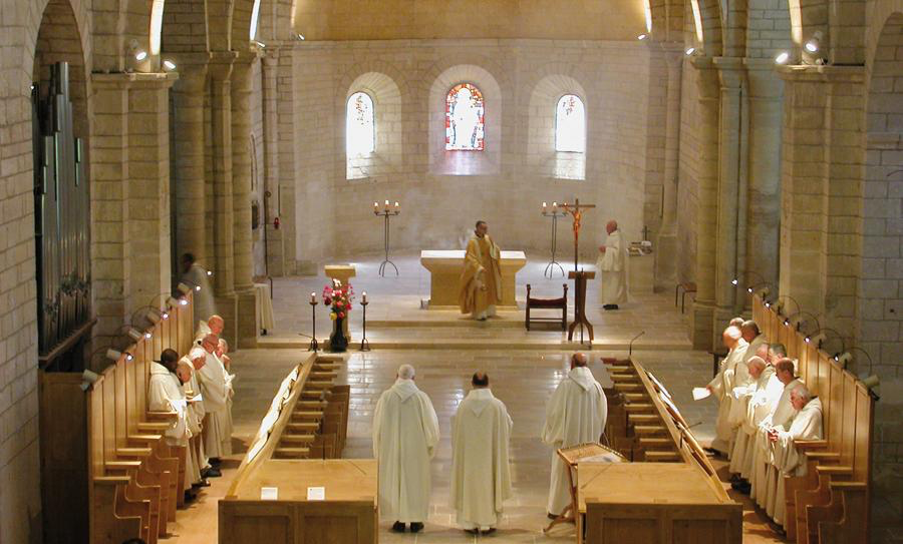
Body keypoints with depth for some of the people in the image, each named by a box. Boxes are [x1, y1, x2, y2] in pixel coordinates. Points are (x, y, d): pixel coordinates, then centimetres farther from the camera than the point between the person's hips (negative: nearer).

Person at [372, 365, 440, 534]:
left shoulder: (386, 396, -8)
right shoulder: (421, 397, -10)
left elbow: (378, 425, -2)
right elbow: (431, 424, -5)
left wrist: (379, 449, 10)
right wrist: (430, 444, 12)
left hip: (392, 448, 0)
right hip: (416, 449, 0)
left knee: (394, 480, 10)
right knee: (416, 481, 11)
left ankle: (399, 521, 11)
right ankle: (416, 521, 14)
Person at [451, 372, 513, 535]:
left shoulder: (463, 405, -8)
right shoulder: (497, 405, -11)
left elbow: (456, 431, 1)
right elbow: (507, 428, 0)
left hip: (468, 453, 1)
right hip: (490, 453, -1)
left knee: (470, 481, 11)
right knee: (488, 482, 10)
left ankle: (470, 522, 15)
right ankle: (488, 523, 13)